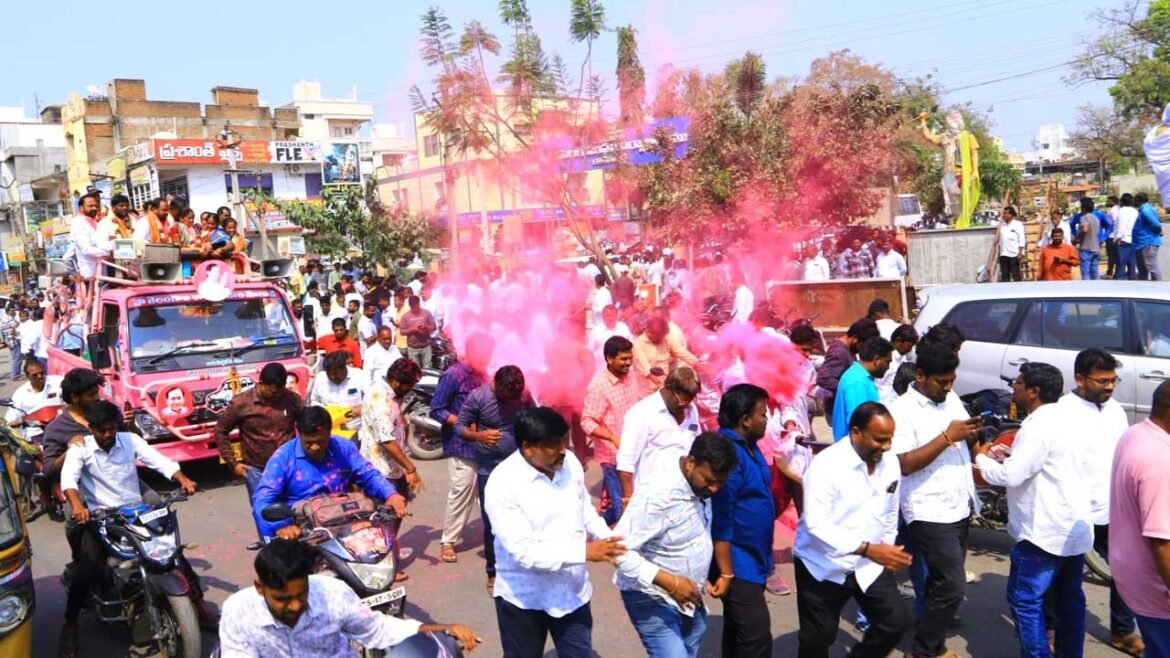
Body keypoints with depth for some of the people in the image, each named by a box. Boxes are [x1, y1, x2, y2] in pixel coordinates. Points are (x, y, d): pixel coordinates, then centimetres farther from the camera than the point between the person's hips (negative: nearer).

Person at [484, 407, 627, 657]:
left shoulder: (569, 462, -7)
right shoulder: (502, 484, -25)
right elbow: (524, 551, -28)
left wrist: (607, 539, -7)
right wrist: (584, 551, -30)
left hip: (572, 591, 5)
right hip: (524, 599, -4)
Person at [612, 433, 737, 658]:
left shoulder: (698, 484, -3)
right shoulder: (657, 496, -28)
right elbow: (621, 551, -29)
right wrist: (671, 582, -32)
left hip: (689, 598, 8)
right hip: (654, 600, -8)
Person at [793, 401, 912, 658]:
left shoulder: (890, 463, -2)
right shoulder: (825, 465, -22)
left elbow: (890, 513, 13)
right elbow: (816, 524, -29)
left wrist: (887, 551, 9)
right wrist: (867, 549, -34)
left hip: (870, 567, 5)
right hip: (823, 567, -5)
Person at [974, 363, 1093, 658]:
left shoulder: (1038, 425, -20)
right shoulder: (1063, 420, 12)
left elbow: (1011, 476, -23)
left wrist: (981, 458, -8)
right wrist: (1012, 454, 12)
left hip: (1047, 531, -10)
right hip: (1074, 528, 10)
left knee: (1025, 599, -1)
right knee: (1069, 598, 17)